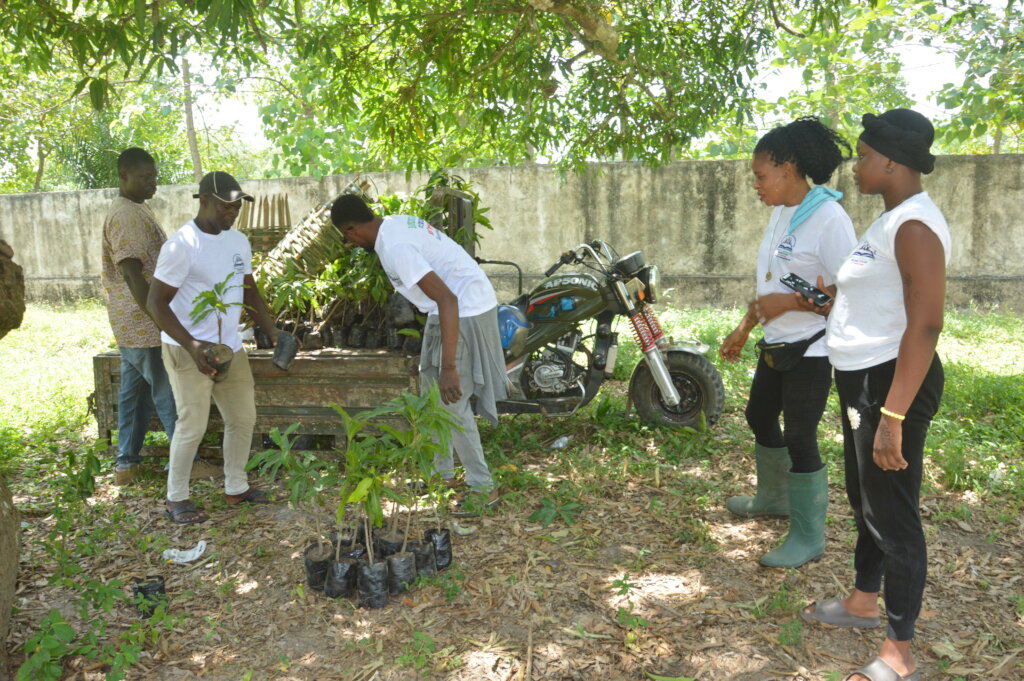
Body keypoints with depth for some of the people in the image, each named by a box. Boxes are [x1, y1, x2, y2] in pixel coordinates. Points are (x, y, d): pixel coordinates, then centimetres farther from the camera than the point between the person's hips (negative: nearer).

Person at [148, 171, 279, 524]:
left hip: (230, 347, 7)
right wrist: (191, 345, -27)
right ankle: (176, 498, 14)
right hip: (188, 350, -7)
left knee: (243, 418, 11)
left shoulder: (239, 241, 6)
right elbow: (157, 302, -16)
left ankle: (236, 488, 26)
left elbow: (250, 292, 15)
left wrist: (273, 333, 5)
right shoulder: (181, 246, -16)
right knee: (193, 425, -5)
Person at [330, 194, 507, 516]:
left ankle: (483, 488, 6)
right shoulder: (398, 222, 5)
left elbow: (447, 299, -32)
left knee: (452, 402, -6)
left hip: (465, 312, -10)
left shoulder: (395, 248, -25)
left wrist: (448, 367, -34)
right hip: (460, 305, 10)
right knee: (431, 392, 18)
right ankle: (443, 472, 31)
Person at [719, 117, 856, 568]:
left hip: (811, 351, -9)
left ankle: (808, 538, 13)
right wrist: (742, 331, 18)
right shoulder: (781, 213, 9)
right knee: (760, 417, 21)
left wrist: (790, 303, -25)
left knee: (799, 438, -3)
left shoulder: (828, 218, -19)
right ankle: (773, 497, 43)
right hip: (776, 345, 10)